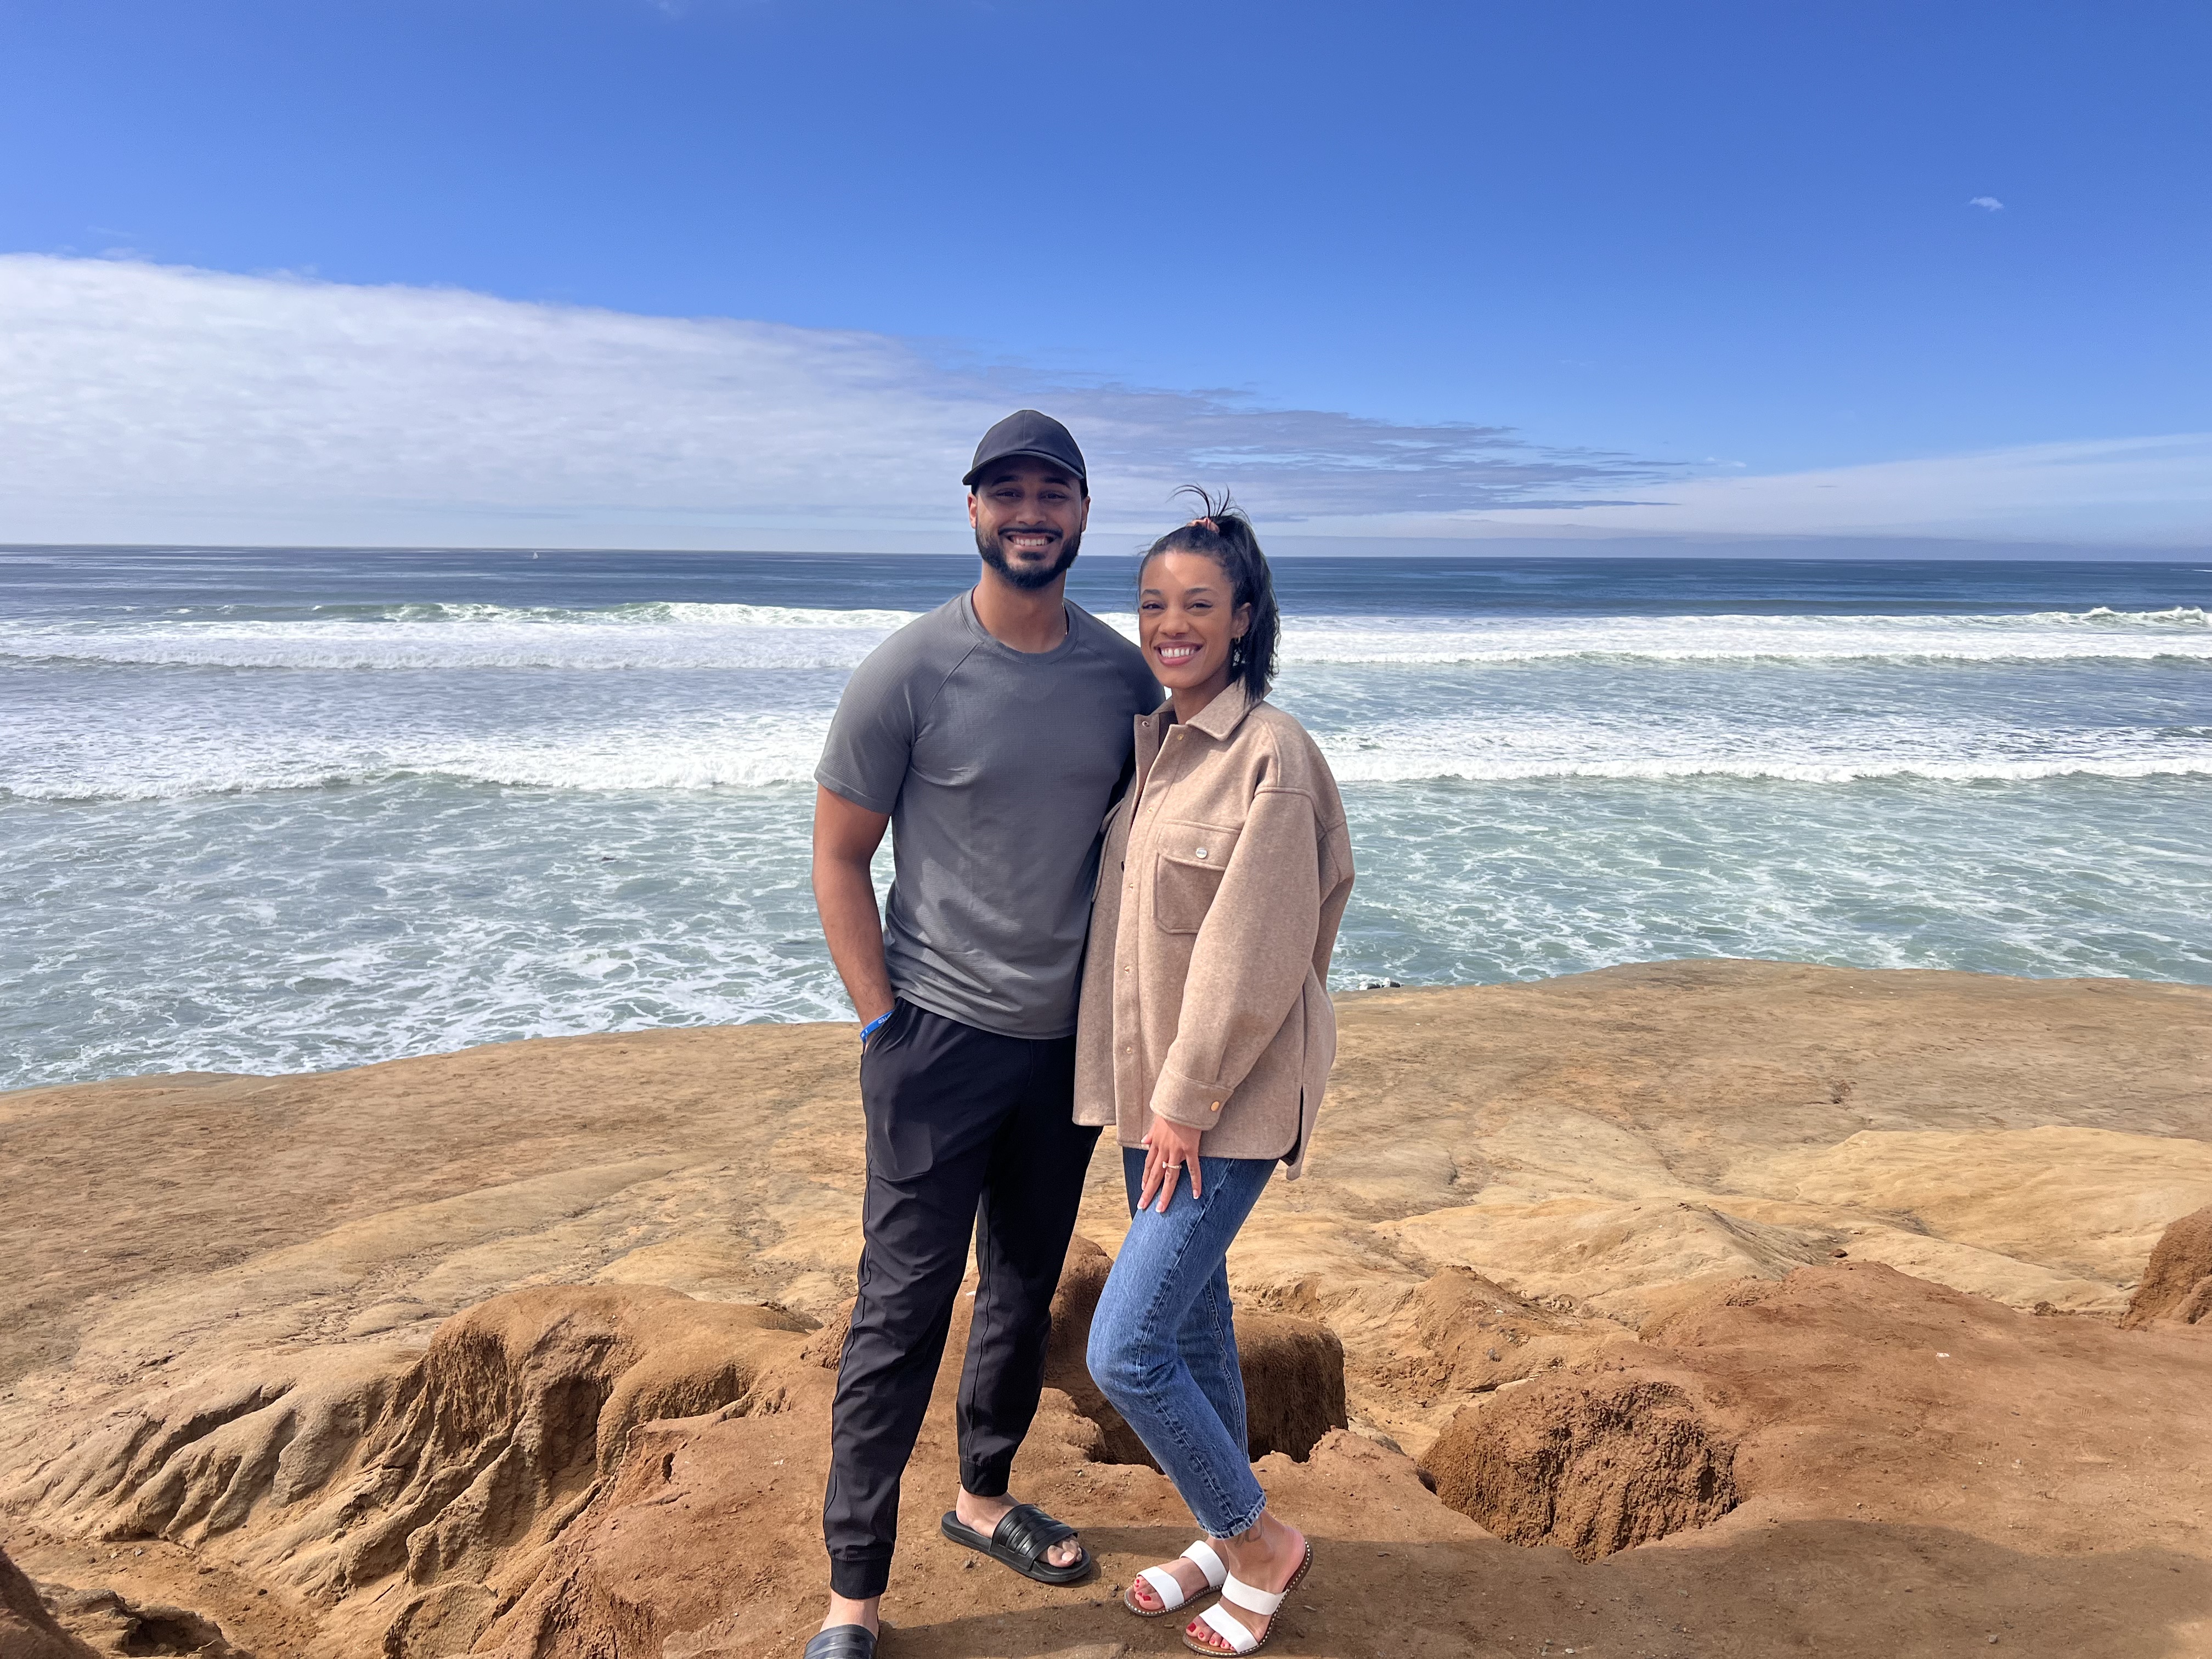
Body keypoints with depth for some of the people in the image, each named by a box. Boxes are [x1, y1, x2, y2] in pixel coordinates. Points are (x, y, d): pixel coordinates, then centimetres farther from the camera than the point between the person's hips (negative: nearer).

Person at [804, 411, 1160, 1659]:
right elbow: (840, 857, -6)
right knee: (903, 1311, 1)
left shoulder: (1123, 673, 1)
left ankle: (985, 1498, 41)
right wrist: (883, 1022, -11)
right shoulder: (909, 674, -12)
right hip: (941, 1033, -4)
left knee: (1029, 1290, 18)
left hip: (1071, 1039, 5)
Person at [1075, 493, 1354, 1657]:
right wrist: (1154, 1092, 12)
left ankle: (1262, 1541, 18)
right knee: (1191, 1322, 19)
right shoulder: (1150, 741, 7)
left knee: (1124, 1351, -6)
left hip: (1228, 1095, -8)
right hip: (1152, 1081, 8)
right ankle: (1224, 1537, 39)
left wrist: (1187, 1101, -15)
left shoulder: (1271, 754, -18)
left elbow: (1255, 951, -19)